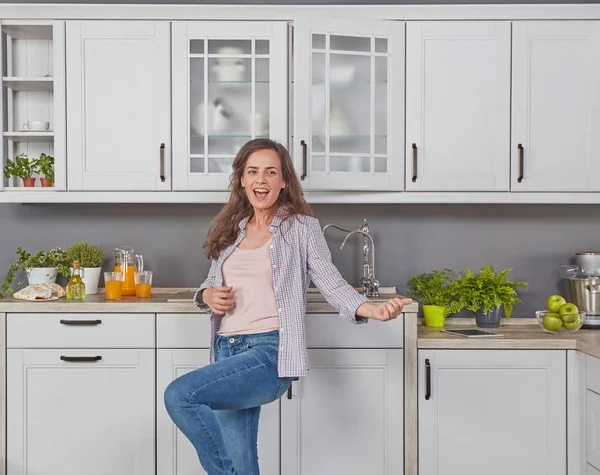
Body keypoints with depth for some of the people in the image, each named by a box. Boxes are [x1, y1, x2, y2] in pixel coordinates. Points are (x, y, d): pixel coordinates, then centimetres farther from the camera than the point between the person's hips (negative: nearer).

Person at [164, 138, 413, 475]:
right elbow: (212, 282, 24)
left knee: (179, 395, -23)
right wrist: (207, 295, 0)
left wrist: (372, 309, -25)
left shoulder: (302, 227, 0)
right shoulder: (230, 230, 15)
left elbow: (332, 284, -6)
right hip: (228, 351, 5)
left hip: (272, 353, -5)